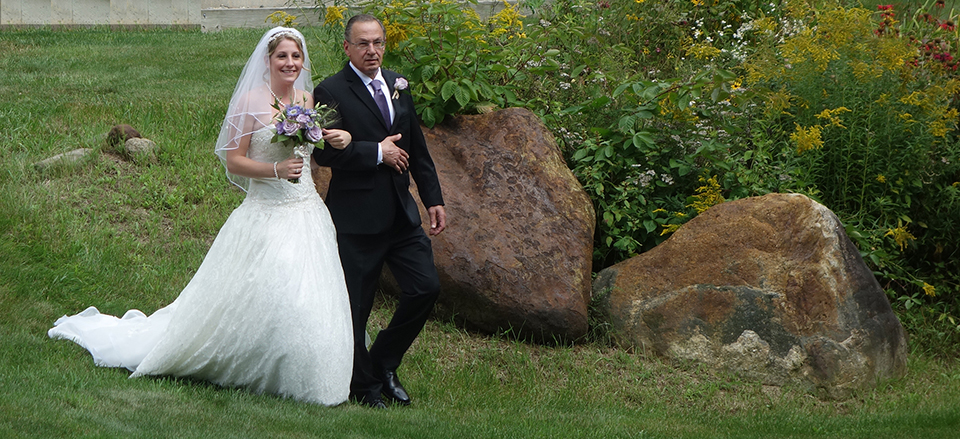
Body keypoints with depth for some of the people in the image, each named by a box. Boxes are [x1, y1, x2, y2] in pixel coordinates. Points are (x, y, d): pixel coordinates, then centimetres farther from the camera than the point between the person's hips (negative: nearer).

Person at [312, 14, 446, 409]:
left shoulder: (397, 86, 13)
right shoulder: (330, 91, -8)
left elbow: (417, 147, 17)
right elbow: (324, 152, -18)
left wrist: (434, 199, 14)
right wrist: (377, 153, -15)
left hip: (401, 211, 6)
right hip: (356, 216, -6)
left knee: (426, 287, 1)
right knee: (355, 305, 1)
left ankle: (383, 363, 20)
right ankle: (364, 385, 18)